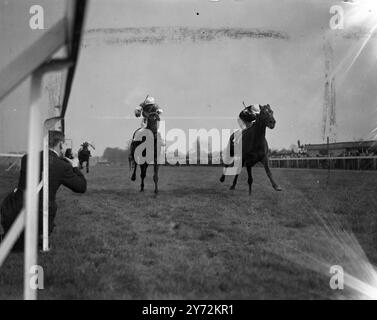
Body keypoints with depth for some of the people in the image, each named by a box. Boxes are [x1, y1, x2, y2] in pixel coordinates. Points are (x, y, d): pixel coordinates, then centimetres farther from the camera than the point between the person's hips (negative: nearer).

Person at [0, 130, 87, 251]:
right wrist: (75, 167, 18)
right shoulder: (63, 167, -10)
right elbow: (82, 187, 1)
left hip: (15, 214, 2)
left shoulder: (26, 158, 1)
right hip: (40, 221, -1)